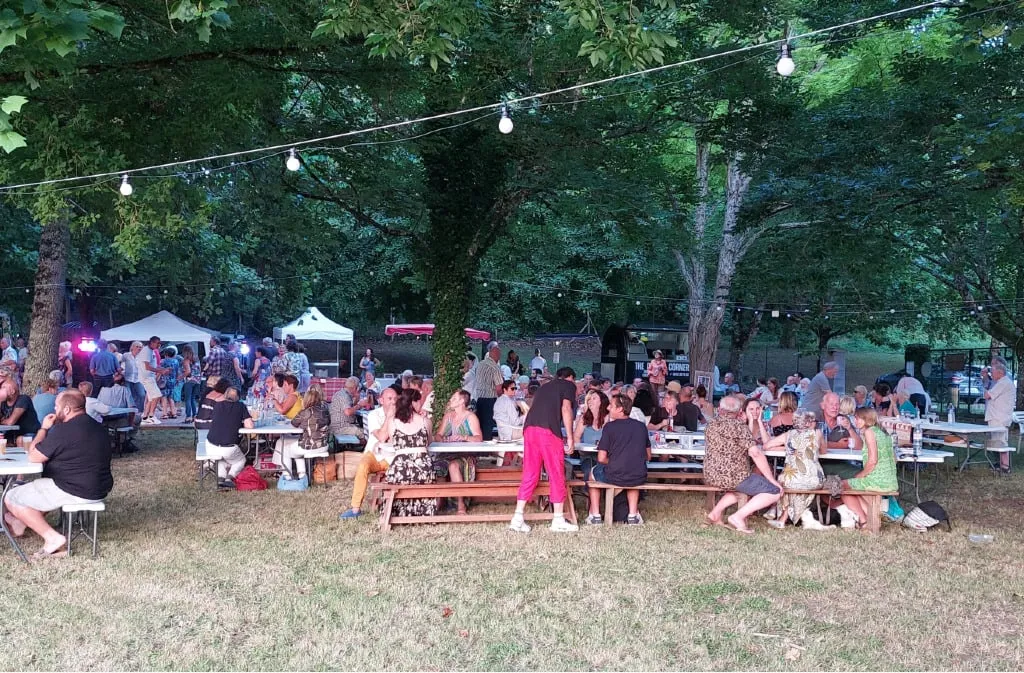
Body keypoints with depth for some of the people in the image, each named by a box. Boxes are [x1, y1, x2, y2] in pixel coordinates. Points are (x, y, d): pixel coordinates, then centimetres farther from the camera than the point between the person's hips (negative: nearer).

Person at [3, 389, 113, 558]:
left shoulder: (63, 430, -21)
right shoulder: (97, 427, 9)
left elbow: (33, 457, -11)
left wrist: (44, 428, 0)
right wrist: (51, 429, 19)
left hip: (75, 492, -10)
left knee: (12, 499, 2)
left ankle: (53, 538, -5)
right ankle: (23, 521, 41)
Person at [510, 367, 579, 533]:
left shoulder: (544, 386, 32)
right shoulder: (569, 385, 13)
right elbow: (566, 409, -2)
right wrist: (570, 437, -1)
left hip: (529, 429, 6)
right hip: (548, 431, -6)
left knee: (529, 475, 9)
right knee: (557, 476, 3)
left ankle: (518, 518, 5)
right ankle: (558, 521, 7)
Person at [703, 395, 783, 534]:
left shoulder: (711, 424, 9)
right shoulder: (739, 426, -10)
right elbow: (755, 454, -18)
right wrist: (772, 480, -13)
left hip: (710, 478, 8)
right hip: (733, 477, -8)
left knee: (741, 487, 34)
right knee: (775, 492, -3)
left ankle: (716, 512, 16)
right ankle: (738, 517, -13)